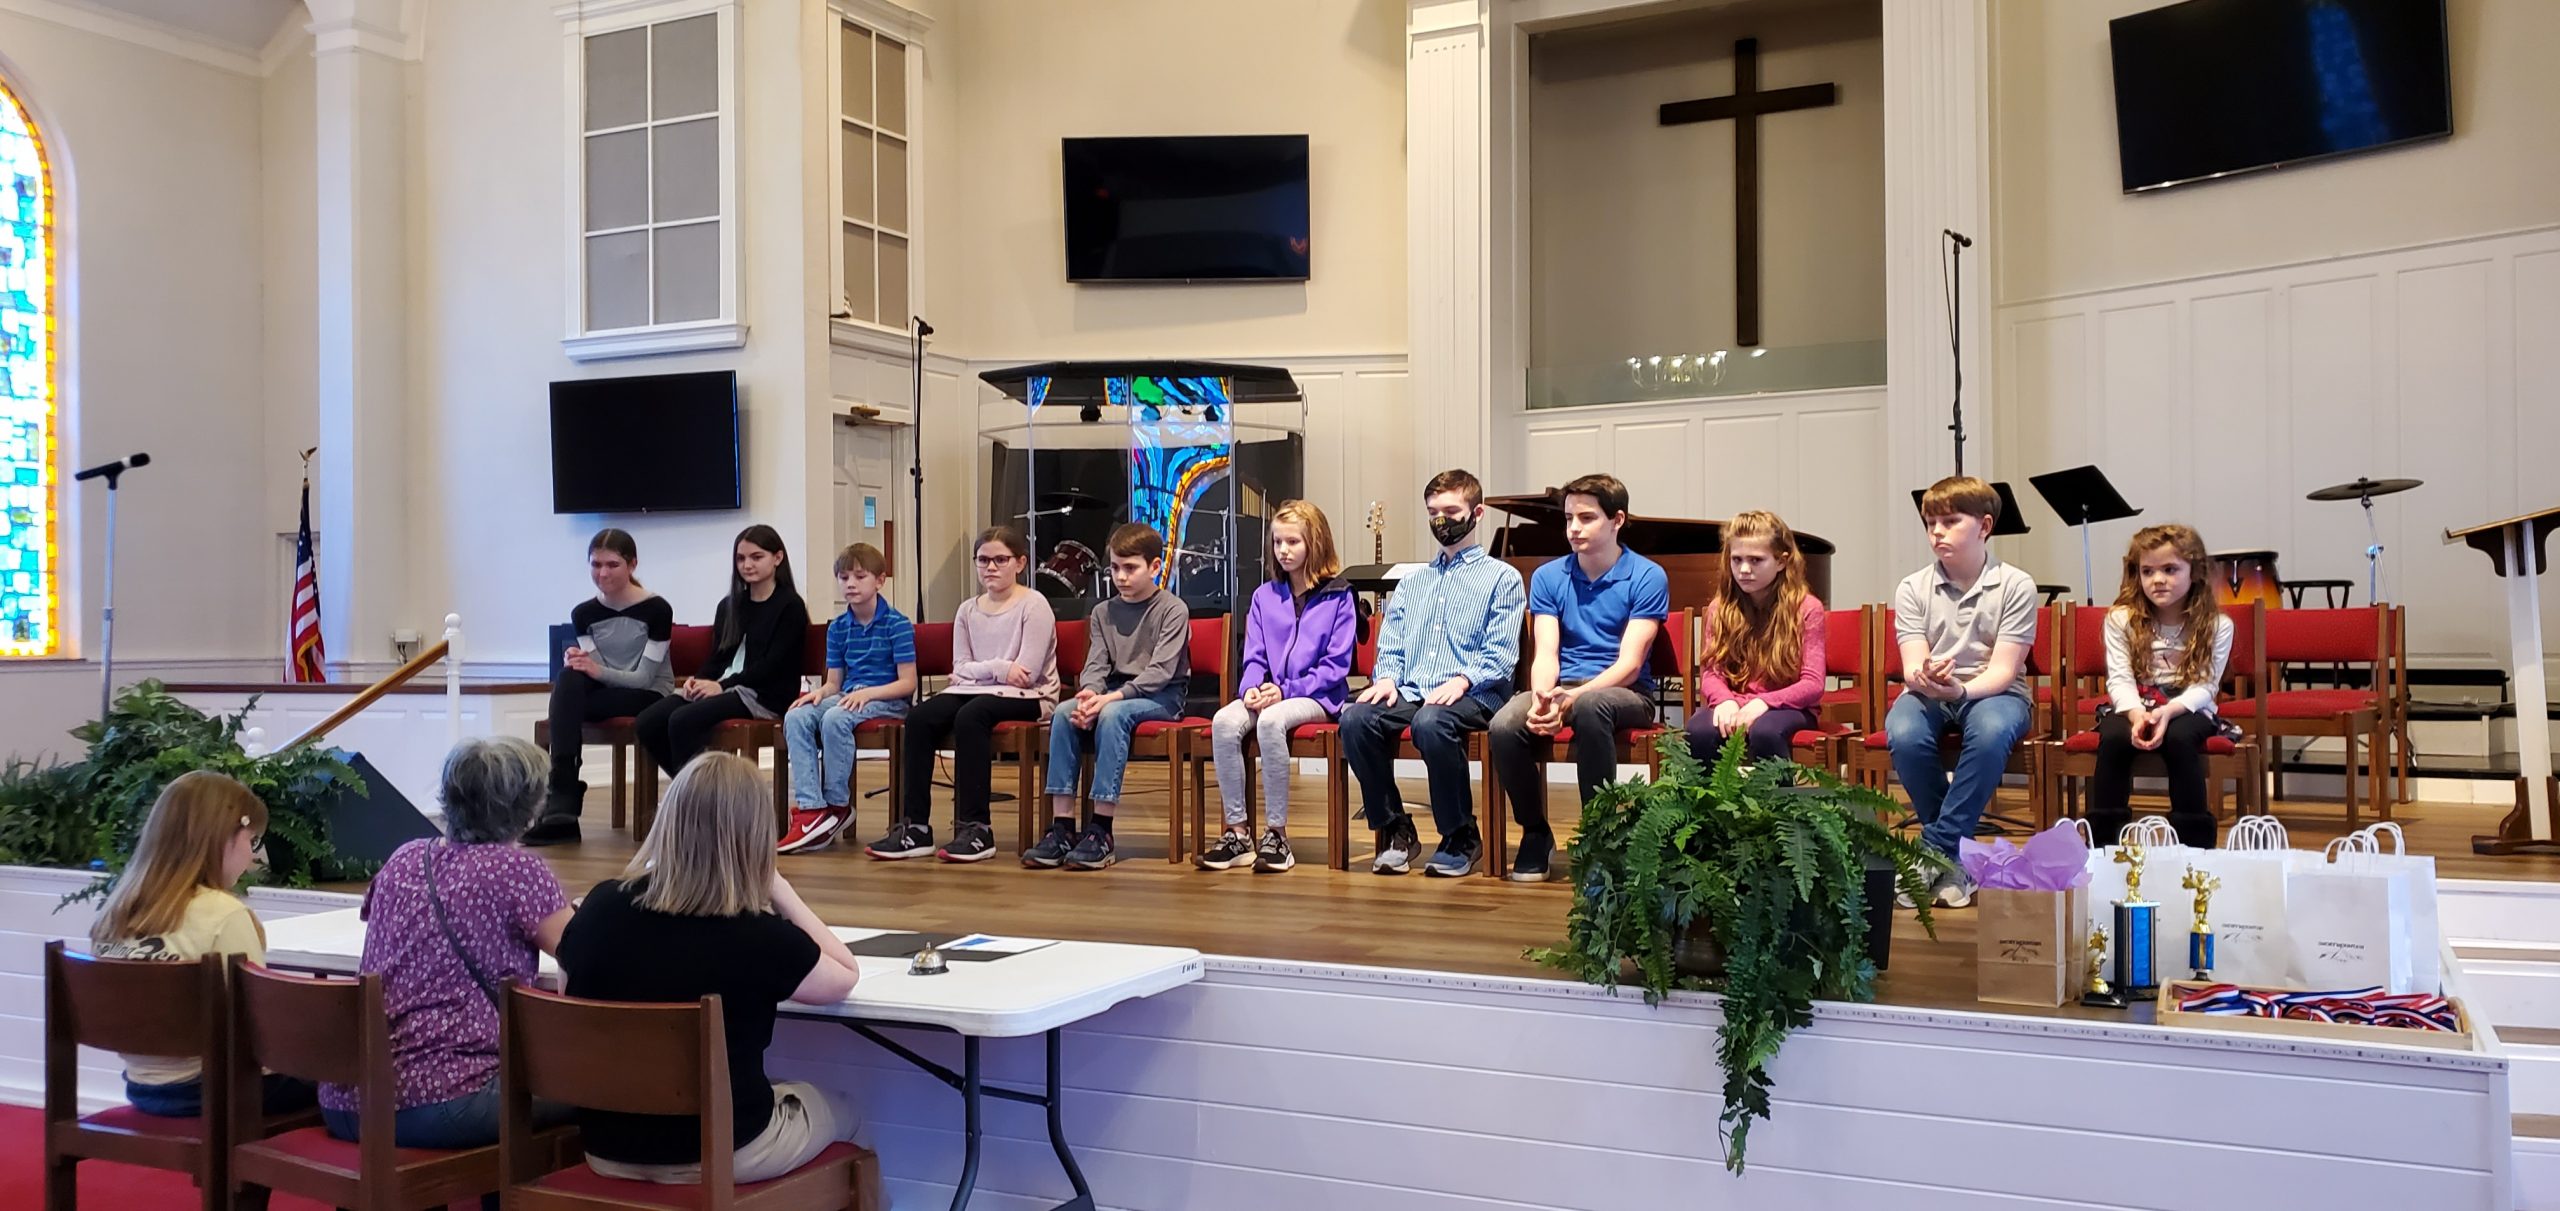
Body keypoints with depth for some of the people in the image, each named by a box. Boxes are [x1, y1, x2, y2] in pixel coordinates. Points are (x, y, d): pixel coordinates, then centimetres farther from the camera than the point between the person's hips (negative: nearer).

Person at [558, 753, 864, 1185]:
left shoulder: (600, 907, -12)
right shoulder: (758, 937, -22)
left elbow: (569, 960, 11)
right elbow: (846, 976, -3)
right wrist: (781, 892, -1)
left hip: (607, 1145, 5)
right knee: (837, 1110, 27)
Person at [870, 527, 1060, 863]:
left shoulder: (1033, 605, -3)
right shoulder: (968, 610, 14)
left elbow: (1026, 674, -12)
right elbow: (960, 669, 6)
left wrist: (976, 671, -4)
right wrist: (998, 668, -13)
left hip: (1026, 697, -6)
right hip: (973, 692, 6)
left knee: (970, 716, -36)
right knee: (918, 718, -22)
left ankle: (976, 829, -32)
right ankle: (915, 826, -21)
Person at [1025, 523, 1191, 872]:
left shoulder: (1173, 610, -5)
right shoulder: (1103, 613, 13)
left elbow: (1160, 671, -15)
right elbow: (1096, 664, 3)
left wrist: (1112, 697, -26)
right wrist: (1089, 693, -21)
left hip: (1162, 696, -5)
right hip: (1115, 692, 5)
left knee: (1112, 715, -36)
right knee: (1063, 714, -24)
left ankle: (1101, 831, -35)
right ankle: (1061, 827, -28)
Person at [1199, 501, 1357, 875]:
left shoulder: (1337, 596, 0)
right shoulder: (1264, 597, 15)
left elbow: (1336, 664, -5)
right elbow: (1254, 657, 13)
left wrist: (1286, 690, -15)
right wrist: (1251, 688, -10)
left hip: (1317, 696, -4)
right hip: (1268, 694, 5)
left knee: (1271, 721, -37)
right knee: (1224, 722, -28)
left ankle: (1276, 834, -27)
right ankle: (1236, 832, -23)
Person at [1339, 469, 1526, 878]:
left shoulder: (1502, 578, 11)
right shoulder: (1412, 582, 29)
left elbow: (1501, 654, -1)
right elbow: (1390, 645, 21)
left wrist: (1463, 680, -19)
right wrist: (1387, 677, -1)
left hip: (1473, 693, -5)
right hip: (1410, 691, 5)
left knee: (1431, 723, -39)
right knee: (1355, 719, -27)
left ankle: (1461, 837, -18)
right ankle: (1393, 829, -11)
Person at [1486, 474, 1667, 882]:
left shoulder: (1647, 577, -3)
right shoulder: (1548, 577, 9)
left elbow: (1629, 663, -12)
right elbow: (1545, 654, -1)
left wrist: (1571, 699, -27)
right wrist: (1542, 697, -25)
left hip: (1625, 692, -3)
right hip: (1561, 687, 3)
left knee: (1590, 705, -40)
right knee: (1504, 727, -29)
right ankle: (1536, 833, -4)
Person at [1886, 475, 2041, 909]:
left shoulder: (2016, 586, -6)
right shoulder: (1913, 589, 0)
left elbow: (2003, 669, -13)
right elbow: (1912, 666, -9)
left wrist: (1961, 689, -34)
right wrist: (1923, 679, -35)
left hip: (1992, 691, -2)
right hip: (1927, 692, 2)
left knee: (1991, 732, -38)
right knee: (1903, 735, -33)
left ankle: (1938, 851, -26)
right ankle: (1956, 852, -12)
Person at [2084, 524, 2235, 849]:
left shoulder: (2216, 625, -3)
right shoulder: (2121, 619, -1)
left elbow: (2204, 685, -11)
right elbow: (2120, 679, -8)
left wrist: (2168, 711, -30)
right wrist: (2136, 714, -29)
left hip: (2188, 708, -1)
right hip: (2132, 707, 1)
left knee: (2179, 738, -35)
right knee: (2113, 737, -32)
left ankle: (2195, 844, -23)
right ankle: (2101, 843, -23)